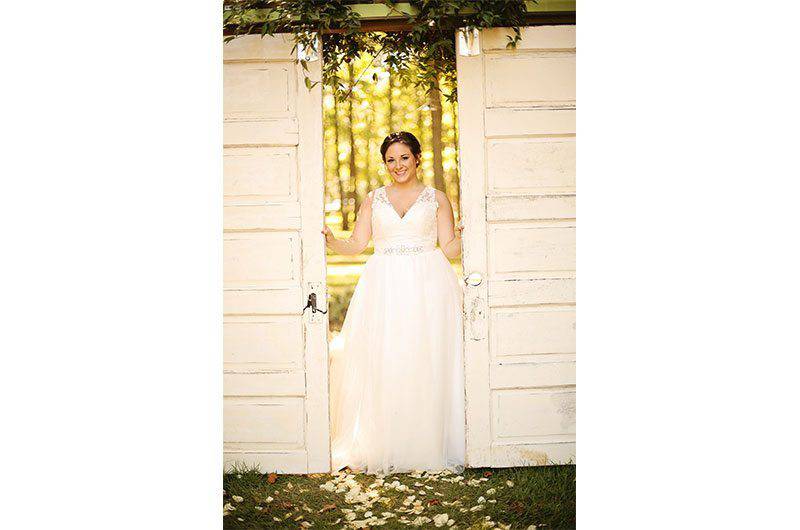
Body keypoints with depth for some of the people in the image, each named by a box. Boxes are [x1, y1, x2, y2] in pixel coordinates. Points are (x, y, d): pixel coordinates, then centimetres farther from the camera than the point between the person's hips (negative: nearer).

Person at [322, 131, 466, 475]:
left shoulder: (436, 198, 11)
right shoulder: (373, 199, 15)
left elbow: (449, 249, 8)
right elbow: (356, 245, 10)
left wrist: (463, 236, -11)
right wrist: (330, 241, -7)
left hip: (428, 286, -1)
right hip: (383, 288, 1)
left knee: (426, 366, -4)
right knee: (380, 366, -4)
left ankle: (428, 446, 6)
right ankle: (382, 448, 4)